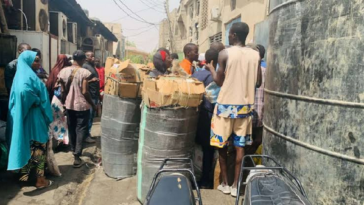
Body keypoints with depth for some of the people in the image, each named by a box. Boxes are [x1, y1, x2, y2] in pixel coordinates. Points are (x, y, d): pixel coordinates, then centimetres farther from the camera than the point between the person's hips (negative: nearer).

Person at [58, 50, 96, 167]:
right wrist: (93, 104, -7)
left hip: (69, 105, 5)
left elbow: (63, 90, 4)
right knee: (81, 129, 1)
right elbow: (85, 92, -18)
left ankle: (74, 150, 36)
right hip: (82, 105, -5)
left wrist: (64, 102, 18)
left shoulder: (64, 71, 0)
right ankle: (77, 157, -3)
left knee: (71, 128, 19)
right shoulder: (85, 72, -15)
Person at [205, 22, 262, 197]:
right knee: (240, 145, 9)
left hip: (226, 104, -3)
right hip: (245, 105, 4)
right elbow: (258, 83, 5)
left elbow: (219, 81, -6)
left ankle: (225, 183, 19)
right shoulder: (255, 55, 2)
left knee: (221, 144, 10)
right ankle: (236, 185, 14)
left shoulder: (225, 54, -9)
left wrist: (211, 68, 11)